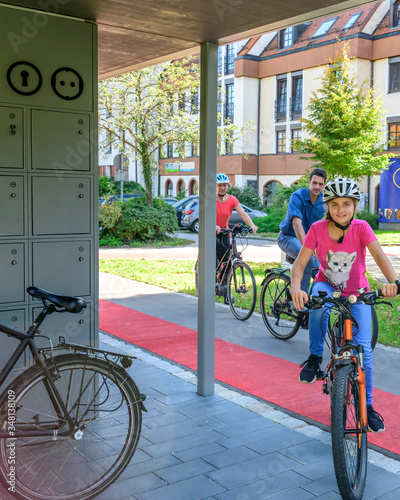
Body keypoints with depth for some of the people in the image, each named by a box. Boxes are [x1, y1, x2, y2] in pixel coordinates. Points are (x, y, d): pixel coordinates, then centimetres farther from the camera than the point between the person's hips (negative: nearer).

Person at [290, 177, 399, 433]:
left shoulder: (361, 228, -20)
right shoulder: (318, 229, -18)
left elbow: (379, 254, -33)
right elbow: (300, 263, -22)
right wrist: (296, 288, -43)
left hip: (357, 292, 0)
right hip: (327, 285, 0)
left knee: (363, 347, -9)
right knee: (318, 303, -37)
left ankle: (367, 404, 11)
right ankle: (315, 359, -15)